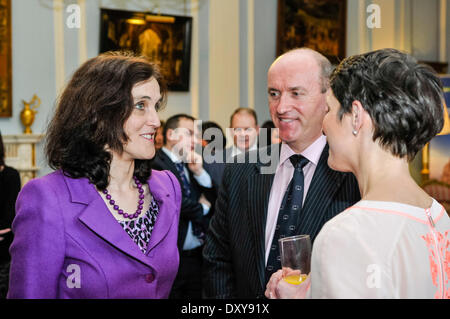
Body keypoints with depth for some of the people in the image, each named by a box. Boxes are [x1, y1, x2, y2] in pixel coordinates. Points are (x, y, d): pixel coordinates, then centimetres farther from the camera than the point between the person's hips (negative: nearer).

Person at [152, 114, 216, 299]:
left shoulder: (191, 166, 14)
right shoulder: (155, 165, -12)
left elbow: (214, 200, 11)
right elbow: (179, 204, -20)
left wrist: (199, 172, -3)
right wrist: (202, 207, 1)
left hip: (197, 256, 7)